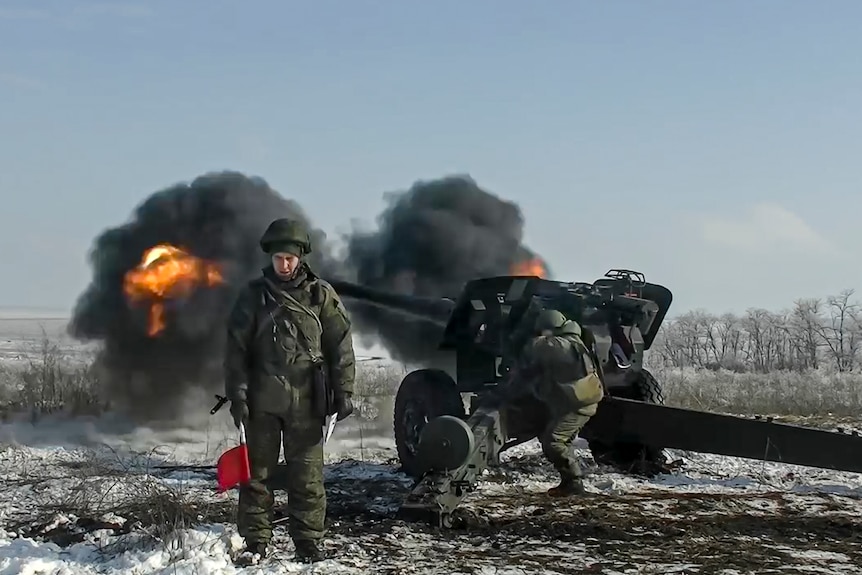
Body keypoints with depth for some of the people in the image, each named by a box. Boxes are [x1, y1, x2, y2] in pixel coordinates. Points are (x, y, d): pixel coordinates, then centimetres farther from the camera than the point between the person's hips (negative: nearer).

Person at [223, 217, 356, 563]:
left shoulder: (321, 295, 4)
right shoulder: (254, 295, 5)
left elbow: (340, 345, 4)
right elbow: (236, 348, 3)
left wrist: (344, 391, -2)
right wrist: (237, 395, -4)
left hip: (306, 401, 0)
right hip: (262, 400, 1)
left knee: (307, 474, 2)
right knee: (256, 471, 4)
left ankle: (309, 542, 10)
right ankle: (255, 543, 12)